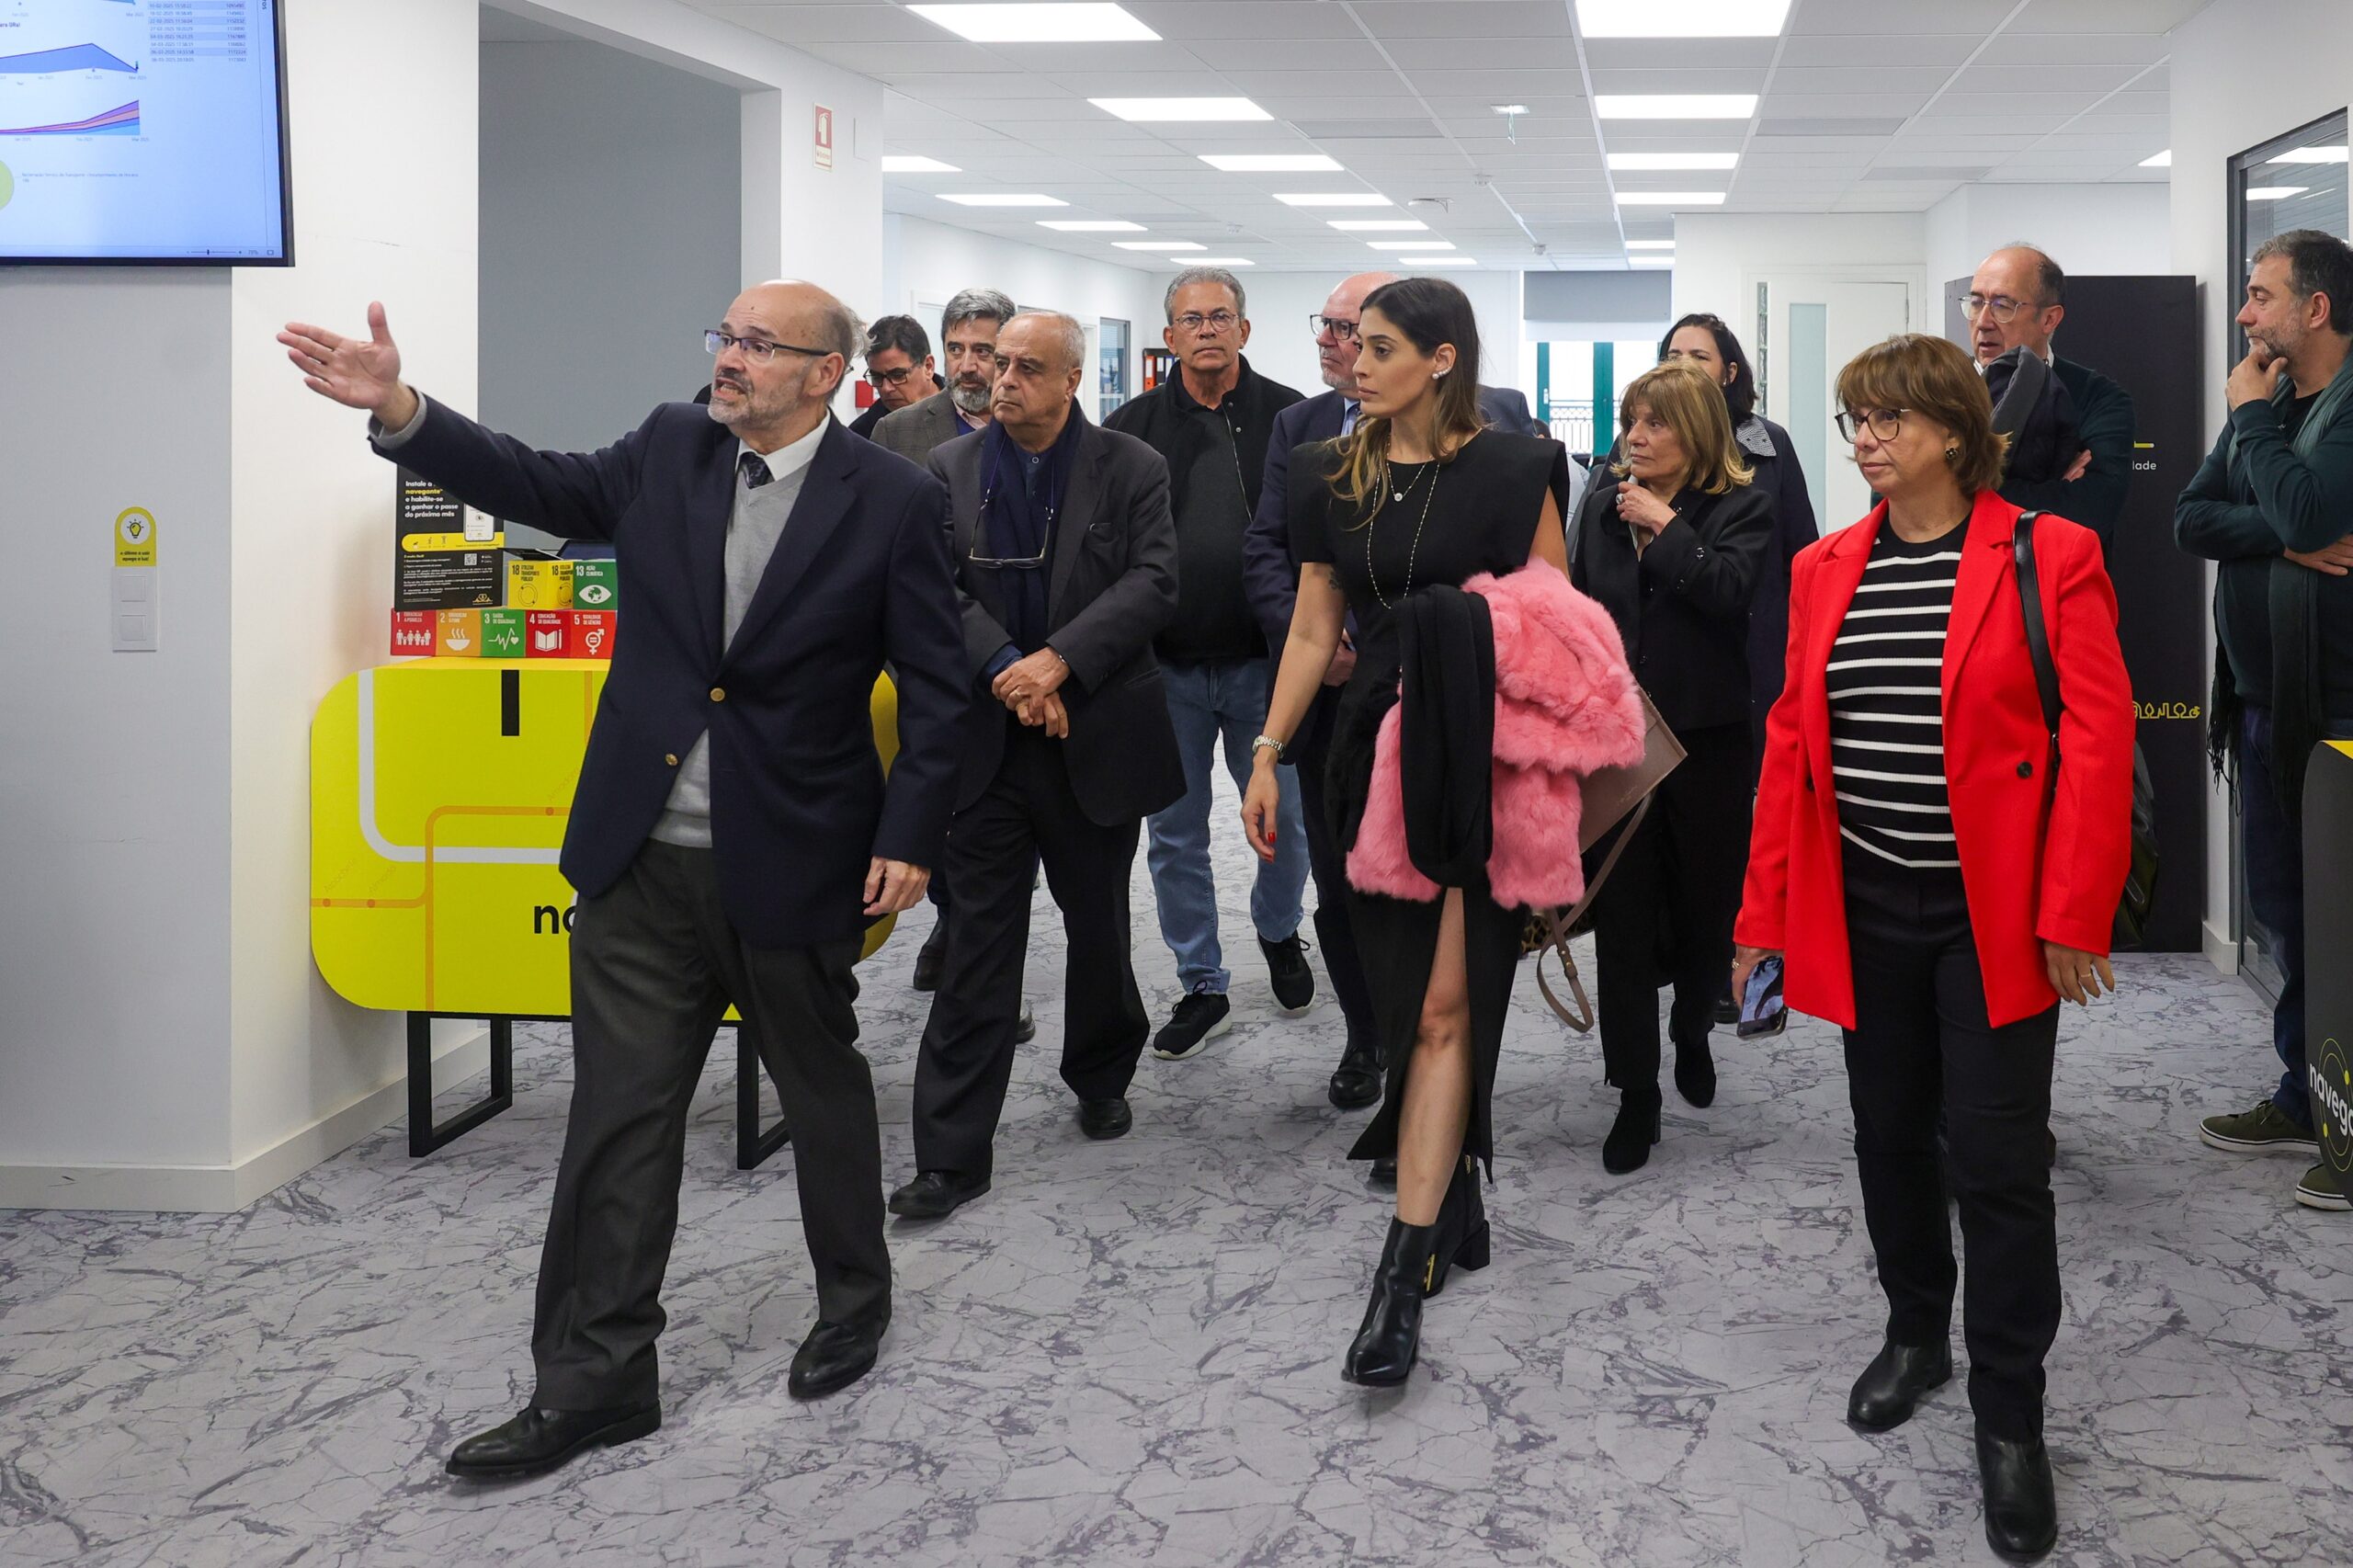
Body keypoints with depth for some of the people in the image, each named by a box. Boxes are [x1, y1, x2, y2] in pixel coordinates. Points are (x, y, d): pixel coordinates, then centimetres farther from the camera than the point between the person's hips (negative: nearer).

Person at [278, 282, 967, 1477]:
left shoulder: (893, 504, -8)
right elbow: (542, 487, 1)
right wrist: (399, 410, -10)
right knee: (617, 1114, 4)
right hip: (641, 857, 3)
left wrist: (909, 840, -11)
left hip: (791, 863, -3)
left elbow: (935, 690, -6)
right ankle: (594, 1379, 13)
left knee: (822, 1090, 15)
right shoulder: (669, 451, 4)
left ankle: (854, 1303, 39)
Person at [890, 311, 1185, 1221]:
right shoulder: (950, 470, 4)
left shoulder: (1133, 470, 0)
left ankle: (1102, 1077, 40)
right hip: (988, 739, 0)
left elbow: (1152, 583, -10)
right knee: (980, 937, 0)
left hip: (1097, 736, 0)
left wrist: (1060, 661, -21)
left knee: (1098, 923, 14)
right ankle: (952, 1154, 2)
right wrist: (1004, 670, -19)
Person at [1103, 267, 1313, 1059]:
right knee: (1175, 834, 8)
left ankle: (1278, 931, 39)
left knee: (1285, 820, 10)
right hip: (1166, 668, 1)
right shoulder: (1132, 427, 3)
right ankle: (1202, 987, 21)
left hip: (1264, 664, -1)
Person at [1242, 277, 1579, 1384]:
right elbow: (1312, 631, 12)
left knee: (1445, 1002, -8)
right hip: (1371, 748, 5)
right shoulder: (1334, 478, 8)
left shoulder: (1510, 471, -6)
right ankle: (1456, 1205, 26)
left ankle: (1404, 1272, -10)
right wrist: (1268, 757, 7)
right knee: (1400, 995, 9)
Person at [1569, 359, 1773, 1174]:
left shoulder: (1742, 506, -4)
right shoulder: (1602, 506, 7)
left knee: (1705, 900, 11)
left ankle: (1693, 1034, 40)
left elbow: (1728, 589, -22)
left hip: (1707, 736, -2)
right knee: (1621, 914, 0)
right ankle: (1636, 1093, 7)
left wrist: (1664, 526, -17)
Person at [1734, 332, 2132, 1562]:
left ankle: (2008, 1414, 12)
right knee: (1890, 1136, 15)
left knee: (1998, 1161, -1)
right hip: (1863, 910, 4)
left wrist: (2071, 916, -15)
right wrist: (1765, 913, 5)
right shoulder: (1824, 572, 6)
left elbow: (2098, 743, -11)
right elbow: (1789, 744, 8)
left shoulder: (2050, 559, -7)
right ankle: (1916, 1334, 37)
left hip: (1994, 916, -4)